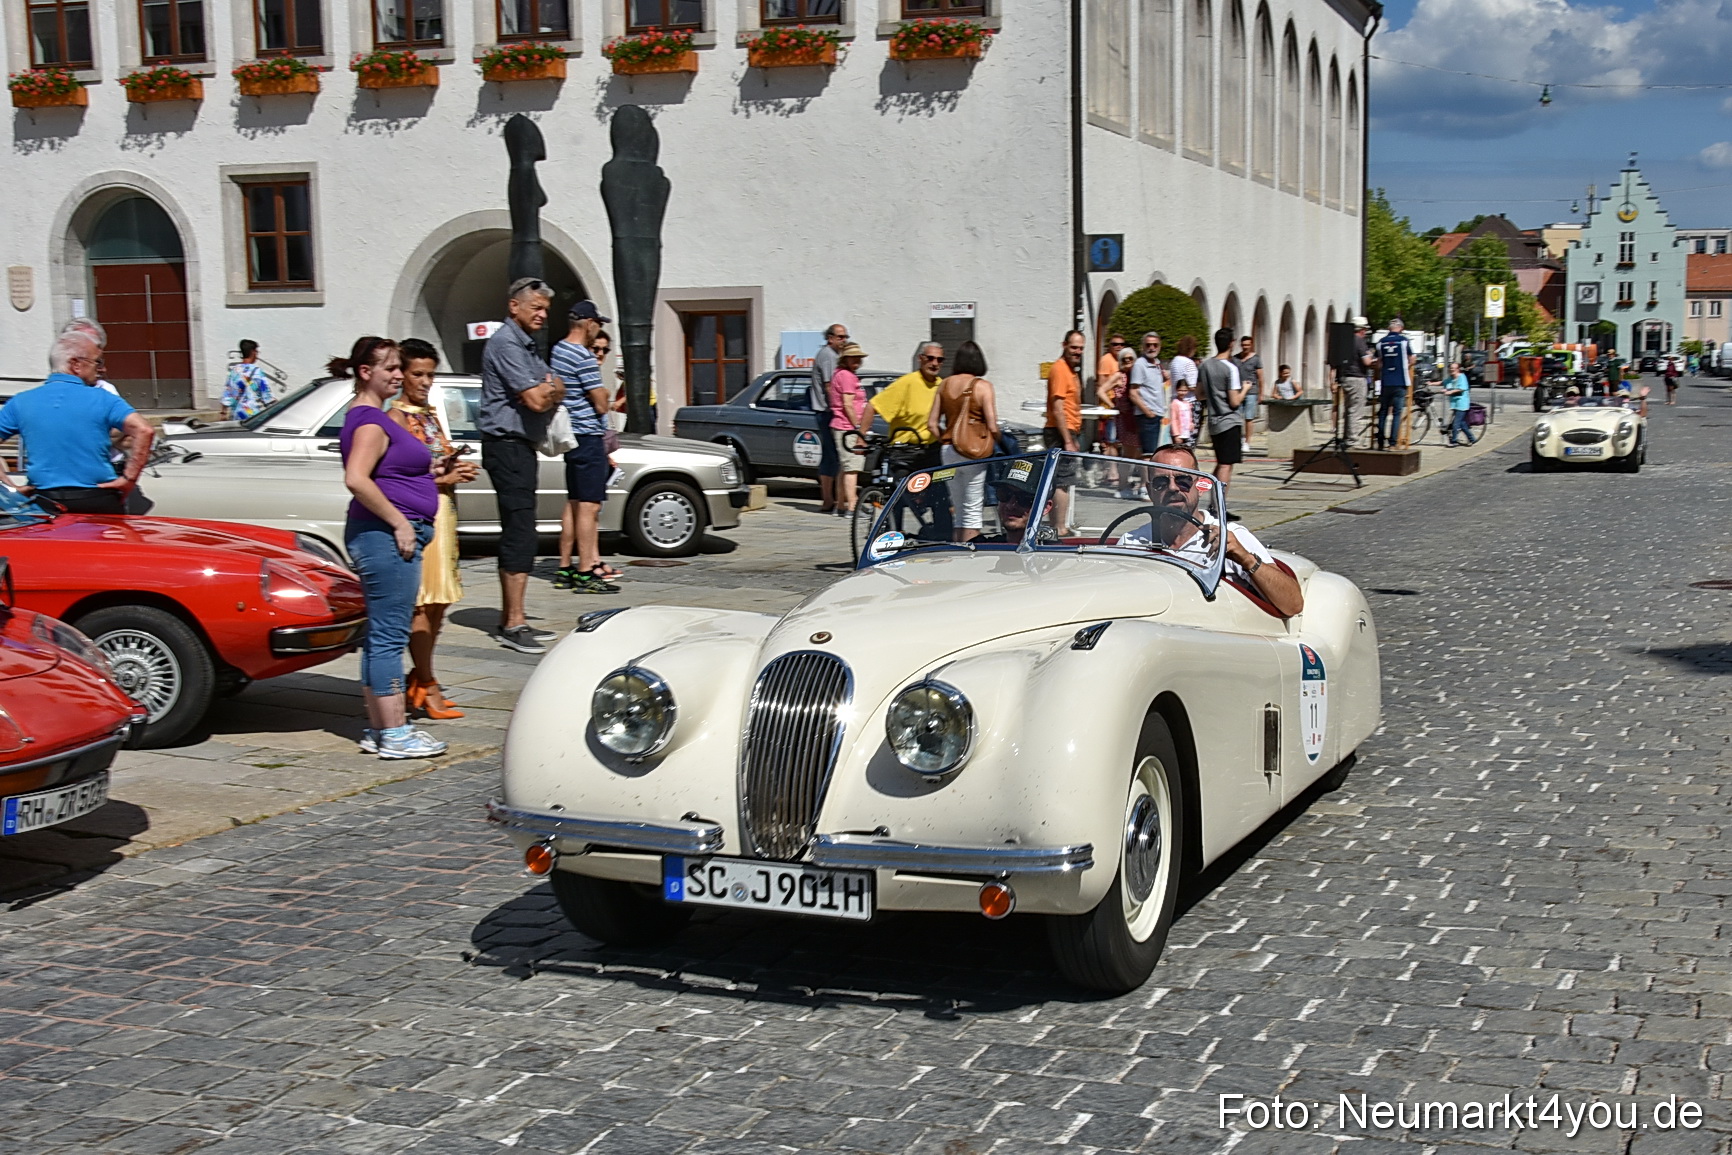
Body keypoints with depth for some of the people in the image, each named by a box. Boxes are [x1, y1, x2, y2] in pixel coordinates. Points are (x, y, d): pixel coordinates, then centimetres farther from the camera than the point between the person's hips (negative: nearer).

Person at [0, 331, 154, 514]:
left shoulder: (21, 402, 6)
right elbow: (144, 431, -14)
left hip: (46, 504, 2)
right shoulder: (102, 400, -2)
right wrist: (129, 478, -10)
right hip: (99, 503, -2)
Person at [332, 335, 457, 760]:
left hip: (391, 536, 11)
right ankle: (394, 734, -3)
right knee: (389, 637, -7)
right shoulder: (369, 420, -14)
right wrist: (400, 522, -21)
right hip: (385, 537, -11)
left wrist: (432, 475, 17)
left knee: (381, 637, 13)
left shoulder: (374, 417, 18)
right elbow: (356, 479, -26)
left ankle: (379, 730, 19)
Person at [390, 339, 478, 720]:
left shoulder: (430, 414, 17)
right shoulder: (397, 417, -9)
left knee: (438, 602, 11)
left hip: (442, 513, 9)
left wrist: (460, 470, 8)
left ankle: (418, 682, 19)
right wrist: (443, 479, -16)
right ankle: (427, 688, -2)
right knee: (421, 603, -7)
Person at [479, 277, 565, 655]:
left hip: (522, 447, 10)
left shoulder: (527, 346, 20)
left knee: (516, 535, 12)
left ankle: (509, 621, 17)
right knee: (520, 535, -13)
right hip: (507, 446, -10)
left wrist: (548, 390, -5)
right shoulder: (506, 344, -12)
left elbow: (556, 394, 17)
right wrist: (549, 388, 2)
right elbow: (536, 400, -19)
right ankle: (514, 624, -12)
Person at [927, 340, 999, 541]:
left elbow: (932, 424, 5)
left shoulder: (944, 384, 7)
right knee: (973, 510, 1)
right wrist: (998, 445, 8)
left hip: (948, 451, 4)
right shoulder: (983, 386, -6)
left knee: (959, 508, 14)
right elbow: (992, 427, -10)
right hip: (974, 452, -4)